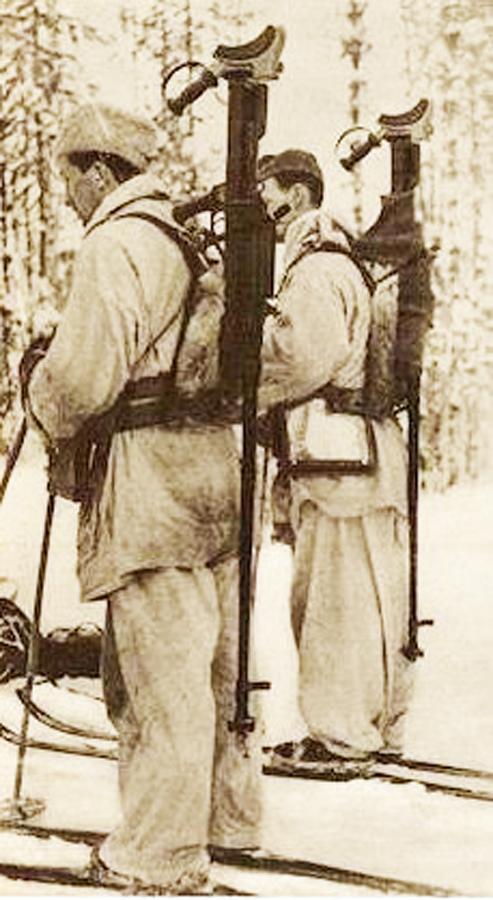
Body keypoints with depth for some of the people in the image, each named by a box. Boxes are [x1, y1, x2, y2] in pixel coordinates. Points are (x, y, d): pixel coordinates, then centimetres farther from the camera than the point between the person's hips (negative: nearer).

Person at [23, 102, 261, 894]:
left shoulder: (115, 244, -11)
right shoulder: (194, 240, 16)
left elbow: (84, 376, -18)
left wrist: (48, 417, 3)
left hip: (147, 487, -9)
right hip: (218, 469, 9)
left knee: (158, 673, -3)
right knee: (215, 662, 17)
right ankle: (230, 814, 29)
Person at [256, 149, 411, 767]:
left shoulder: (315, 271, -11)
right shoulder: (343, 263, 22)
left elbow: (307, 360, -18)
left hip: (337, 459, -10)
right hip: (367, 450, 10)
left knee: (333, 595, -5)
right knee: (370, 594, 13)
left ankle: (341, 734, 1)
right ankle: (381, 727, 21)